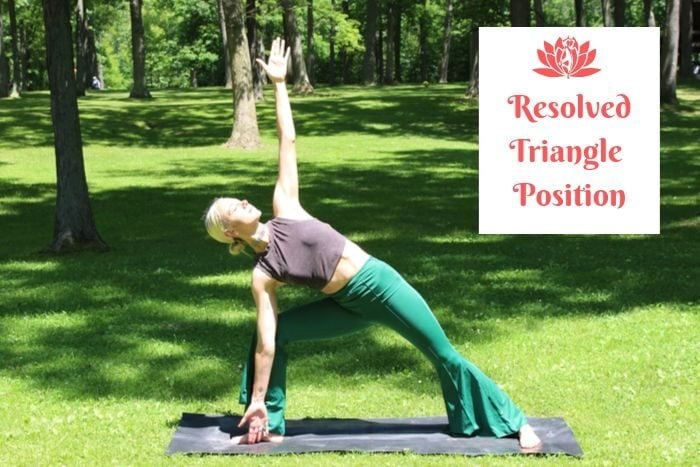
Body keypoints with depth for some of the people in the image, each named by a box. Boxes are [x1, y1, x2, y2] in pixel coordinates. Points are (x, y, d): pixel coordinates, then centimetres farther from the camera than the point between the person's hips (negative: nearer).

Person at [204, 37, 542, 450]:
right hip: (351, 307, 1)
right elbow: (266, 342, -6)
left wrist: (279, 84, -1)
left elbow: (287, 142, 1)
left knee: (444, 356, 4)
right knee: (279, 332, -9)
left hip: (379, 281, -1)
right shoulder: (263, 274, -5)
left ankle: (515, 423, 14)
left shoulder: (283, 209, -2)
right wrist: (257, 400, -10)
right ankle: (271, 427, 6)